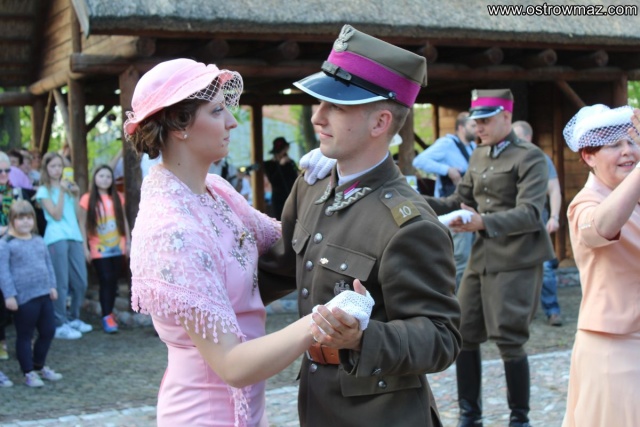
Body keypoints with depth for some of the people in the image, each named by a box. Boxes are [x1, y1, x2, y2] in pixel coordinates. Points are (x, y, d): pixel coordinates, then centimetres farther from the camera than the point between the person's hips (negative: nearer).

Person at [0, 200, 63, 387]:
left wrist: (52, 286, 13)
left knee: (48, 331, 14)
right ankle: (29, 373, 15)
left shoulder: (38, 240, 10)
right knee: (25, 335, 4)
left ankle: (39, 366, 32)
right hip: (24, 298, -7)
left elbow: (48, 264, 18)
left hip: (44, 295, 7)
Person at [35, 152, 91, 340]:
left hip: (74, 237, 6)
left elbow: (77, 214, 15)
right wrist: (61, 192, -11)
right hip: (56, 238, -6)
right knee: (61, 283, -8)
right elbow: (56, 215, -9)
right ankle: (60, 325, -3)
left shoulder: (67, 186, 19)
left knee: (80, 282, 7)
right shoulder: (44, 191, 2)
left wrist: (76, 194, 5)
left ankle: (74, 319, 22)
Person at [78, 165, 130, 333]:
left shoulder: (118, 197, 6)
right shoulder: (87, 199, -5)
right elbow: (82, 224, -4)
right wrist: (85, 247, -7)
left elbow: (123, 220, 12)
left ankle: (110, 313, 19)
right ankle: (107, 317, -5)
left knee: (113, 281, 7)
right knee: (105, 281, -8)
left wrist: (128, 242, 9)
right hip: (99, 249, -4)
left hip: (118, 248, 4)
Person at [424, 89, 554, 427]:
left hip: (516, 262, -7)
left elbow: (530, 214, -19)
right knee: (463, 334, 7)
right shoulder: (478, 156, 12)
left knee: (508, 340, -4)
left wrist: (483, 222, -34)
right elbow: (461, 201, 16)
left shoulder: (529, 157, -10)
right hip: (481, 258, 7)